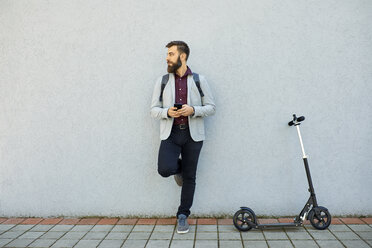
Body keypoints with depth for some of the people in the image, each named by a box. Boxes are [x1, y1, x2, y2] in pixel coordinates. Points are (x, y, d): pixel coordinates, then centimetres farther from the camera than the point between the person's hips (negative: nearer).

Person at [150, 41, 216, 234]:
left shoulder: (199, 80, 5)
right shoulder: (162, 81, 8)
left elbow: (211, 107, 4)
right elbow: (154, 110, 8)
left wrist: (193, 110, -15)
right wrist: (167, 112, -14)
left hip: (192, 134, 0)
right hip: (170, 133, 1)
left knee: (189, 177, 4)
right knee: (165, 169, -20)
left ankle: (183, 215, 21)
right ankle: (178, 166, 18)